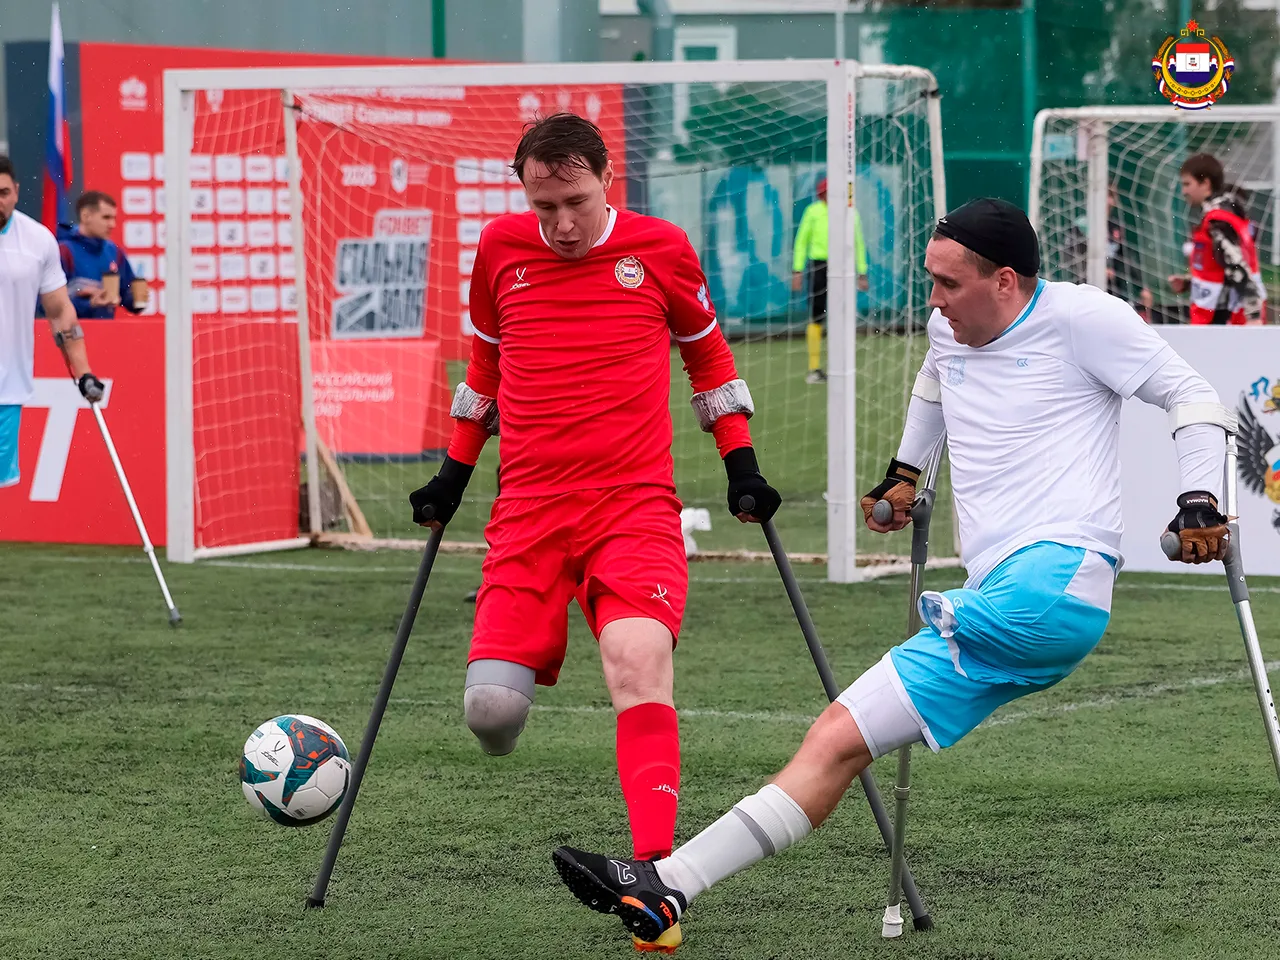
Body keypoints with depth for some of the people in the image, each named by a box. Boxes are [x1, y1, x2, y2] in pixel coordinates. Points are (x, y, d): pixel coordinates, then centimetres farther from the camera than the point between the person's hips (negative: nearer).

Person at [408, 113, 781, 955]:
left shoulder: (660, 249, 2)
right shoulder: (500, 249, 7)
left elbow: (707, 349, 19)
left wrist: (741, 462, 13)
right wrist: (456, 470, 24)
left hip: (636, 505, -2)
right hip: (529, 507, 2)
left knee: (639, 659, -28)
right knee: (492, 708, -12)